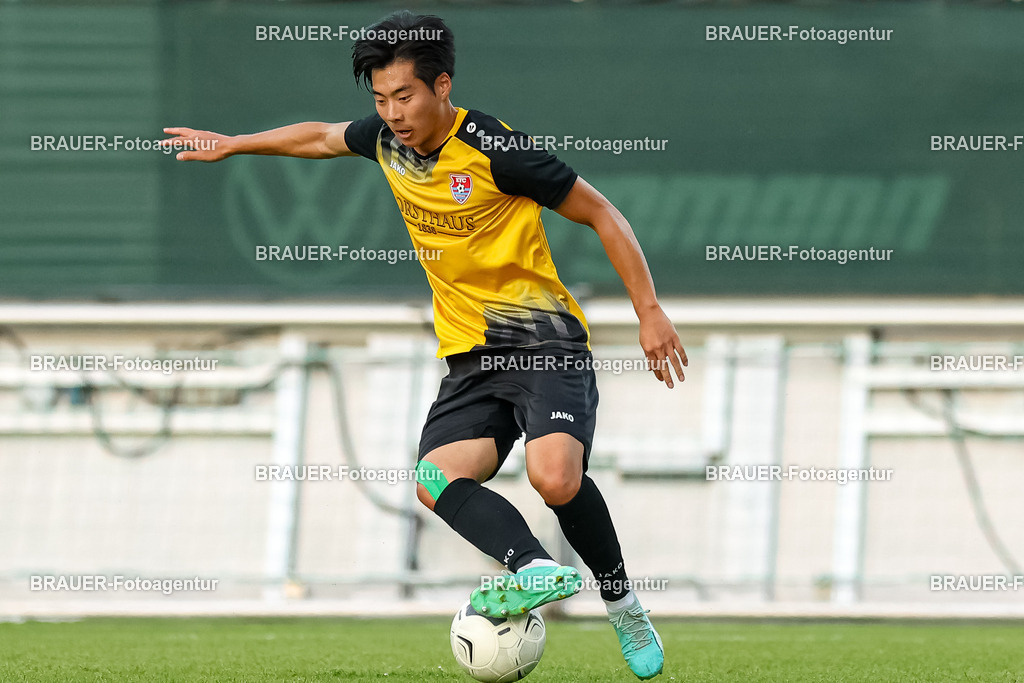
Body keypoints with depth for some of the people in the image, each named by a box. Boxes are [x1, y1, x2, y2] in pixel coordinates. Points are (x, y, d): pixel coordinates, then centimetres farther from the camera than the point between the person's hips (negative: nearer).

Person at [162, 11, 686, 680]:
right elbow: (321, 136, 29)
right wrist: (231, 144, 35)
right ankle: (536, 568, -35)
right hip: (472, 355, 7)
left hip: (547, 343, -7)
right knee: (439, 479, -21)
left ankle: (625, 608, -8)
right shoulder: (387, 138, 5)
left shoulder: (495, 149, -15)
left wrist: (650, 312, -10)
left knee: (555, 475, -29)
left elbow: (601, 214, -8)